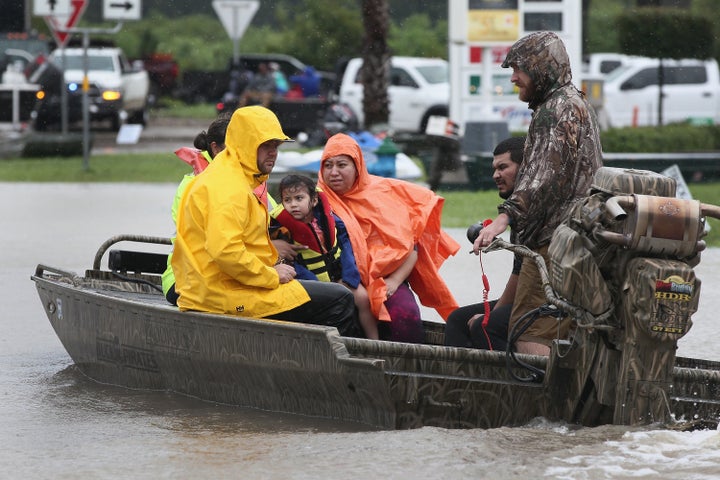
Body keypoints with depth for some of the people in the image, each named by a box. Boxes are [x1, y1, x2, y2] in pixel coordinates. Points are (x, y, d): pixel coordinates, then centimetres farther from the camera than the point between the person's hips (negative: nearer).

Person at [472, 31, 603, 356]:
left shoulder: (557, 109, -10)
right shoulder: (578, 104, 23)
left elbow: (542, 174, -24)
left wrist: (505, 218, -33)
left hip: (554, 240, -11)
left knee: (530, 330, -14)